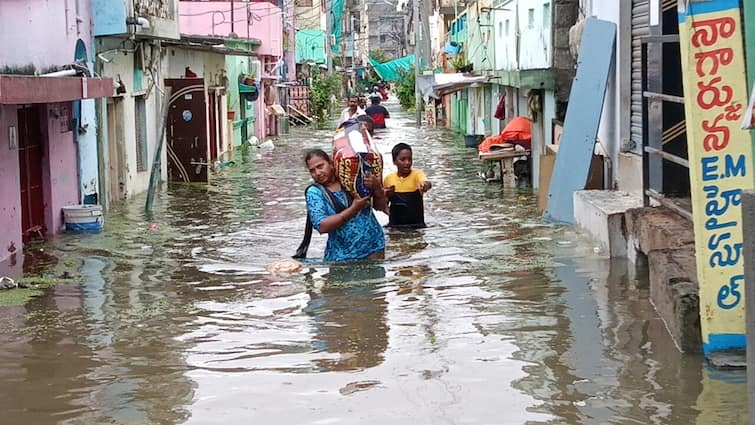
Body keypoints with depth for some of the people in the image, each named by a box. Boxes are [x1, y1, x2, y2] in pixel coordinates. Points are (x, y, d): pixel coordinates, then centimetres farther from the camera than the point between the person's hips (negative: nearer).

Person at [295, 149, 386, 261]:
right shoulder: (314, 192, -3)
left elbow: (381, 206, 4)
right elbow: (322, 226, -15)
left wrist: (377, 187, -16)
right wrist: (354, 209, -19)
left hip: (373, 248, 1)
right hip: (342, 256, -1)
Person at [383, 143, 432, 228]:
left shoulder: (417, 174, -7)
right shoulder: (389, 179, 2)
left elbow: (428, 184, -31)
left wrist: (425, 185, -54)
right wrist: (387, 195, -9)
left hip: (416, 225, -3)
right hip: (395, 225, 3)